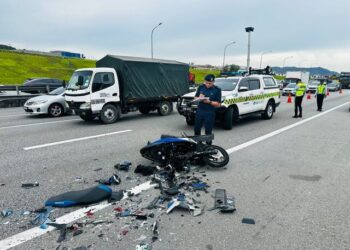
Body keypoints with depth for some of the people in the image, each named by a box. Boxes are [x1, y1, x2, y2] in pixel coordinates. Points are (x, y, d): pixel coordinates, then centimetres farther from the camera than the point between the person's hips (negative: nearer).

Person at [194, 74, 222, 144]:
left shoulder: (217, 90, -4)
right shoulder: (201, 87, 6)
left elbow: (218, 104, -6)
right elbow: (195, 97, 13)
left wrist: (209, 102, -20)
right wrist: (199, 98, -10)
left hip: (209, 113, -3)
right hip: (199, 111, 4)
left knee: (208, 132, 3)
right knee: (197, 129, 10)